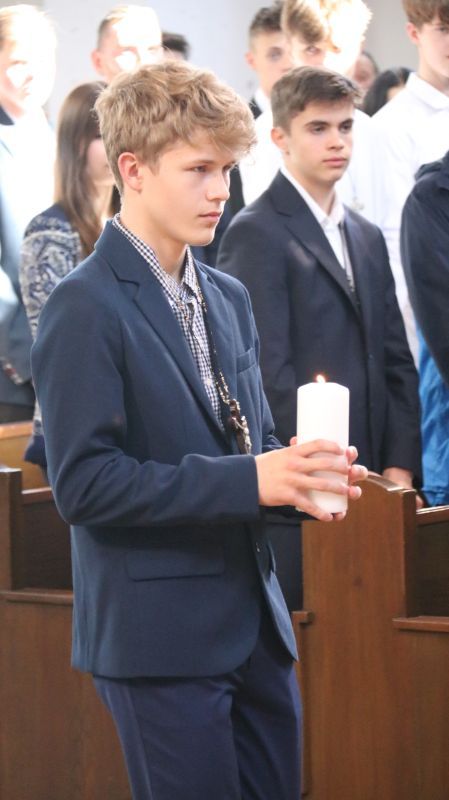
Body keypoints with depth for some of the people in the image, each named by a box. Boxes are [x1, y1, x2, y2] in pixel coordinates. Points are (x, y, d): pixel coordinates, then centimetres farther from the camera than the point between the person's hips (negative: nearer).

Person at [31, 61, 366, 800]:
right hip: (160, 637, -7)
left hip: (254, 622, 8)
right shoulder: (87, 309, -11)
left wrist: (295, 476, -4)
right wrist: (246, 481, -22)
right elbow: (83, 484, -18)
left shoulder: (229, 300, 14)